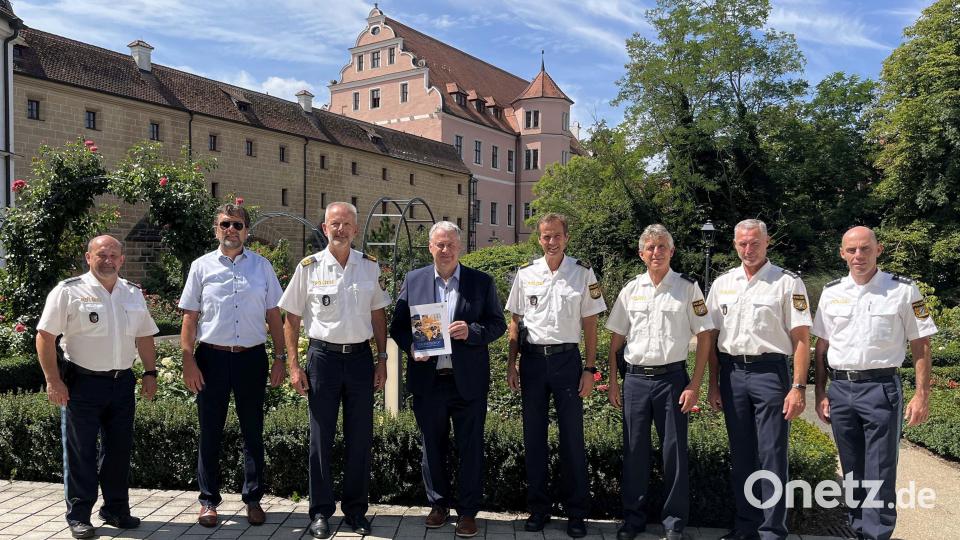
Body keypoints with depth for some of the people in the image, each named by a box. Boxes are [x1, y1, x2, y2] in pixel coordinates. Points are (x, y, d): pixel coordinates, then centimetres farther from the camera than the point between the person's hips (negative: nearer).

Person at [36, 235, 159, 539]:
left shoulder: (134, 294, 11)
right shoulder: (68, 292, -5)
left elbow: (145, 337, 17)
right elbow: (45, 337, -7)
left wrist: (150, 373, 10)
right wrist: (53, 380, -12)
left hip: (122, 382, 5)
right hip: (82, 383, -5)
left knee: (119, 449, 11)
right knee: (80, 451, 3)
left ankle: (116, 509, 24)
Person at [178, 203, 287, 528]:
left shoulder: (262, 266, 5)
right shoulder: (202, 266, 3)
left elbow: (274, 314, 5)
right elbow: (189, 317, 3)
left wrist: (280, 358, 1)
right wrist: (188, 361, -4)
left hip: (252, 356, 1)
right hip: (212, 356, -1)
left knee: (253, 431, 9)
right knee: (210, 432, 8)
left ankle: (253, 499, 22)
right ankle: (208, 501, 22)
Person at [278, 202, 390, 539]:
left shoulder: (370, 266, 4)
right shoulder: (309, 267, -2)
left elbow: (378, 314, 10)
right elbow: (291, 319, 2)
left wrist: (382, 359, 6)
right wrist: (294, 366, -3)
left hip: (360, 356, 2)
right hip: (323, 356, -2)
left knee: (360, 438, 8)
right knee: (321, 438, 6)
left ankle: (355, 510, 22)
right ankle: (321, 512, 20)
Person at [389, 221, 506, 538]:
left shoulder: (481, 282, 2)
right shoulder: (413, 280, 5)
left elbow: (498, 323, 1)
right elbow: (398, 325, 7)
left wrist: (472, 331, -17)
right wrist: (411, 345, -13)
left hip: (468, 381, -1)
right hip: (427, 380, 1)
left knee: (470, 448, 7)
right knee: (432, 446, 14)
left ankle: (468, 511, 22)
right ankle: (438, 504, 31)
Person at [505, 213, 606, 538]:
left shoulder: (582, 273, 1)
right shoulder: (526, 273, 5)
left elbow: (590, 324, 2)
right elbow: (515, 322, 9)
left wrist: (590, 368, -3)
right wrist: (511, 364, 4)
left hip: (567, 357, -2)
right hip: (532, 358, 2)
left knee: (572, 437, 2)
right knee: (533, 435, 9)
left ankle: (576, 513, 15)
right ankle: (538, 508, 23)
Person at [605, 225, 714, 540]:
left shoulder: (688, 287, -1)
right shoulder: (631, 290, 7)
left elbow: (704, 337, -1)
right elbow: (616, 339, 10)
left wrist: (695, 384, -7)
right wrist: (613, 382, 6)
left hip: (672, 377, -2)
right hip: (635, 378, 2)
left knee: (674, 451, 5)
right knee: (634, 451, 9)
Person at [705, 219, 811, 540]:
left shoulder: (788, 282, -3)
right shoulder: (723, 283, 9)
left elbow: (801, 339, -6)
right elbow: (712, 336, 11)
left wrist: (798, 387, -12)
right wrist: (713, 384, 9)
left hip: (770, 372, -4)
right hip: (732, 372, 4)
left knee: (772, 456, 0)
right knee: (740, 455, 12)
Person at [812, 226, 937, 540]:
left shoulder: (903, 290, -3)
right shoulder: (831, 292, 7)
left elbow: (921, 346, -1)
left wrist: (922, 395, -6)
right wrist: (820, 393, 8)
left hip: (881, 388, -4)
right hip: (840, 388, 4)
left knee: (879, 474, -1)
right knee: (852, 471, 14)